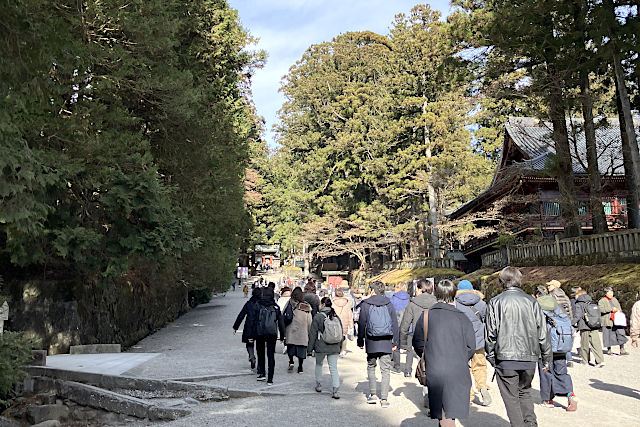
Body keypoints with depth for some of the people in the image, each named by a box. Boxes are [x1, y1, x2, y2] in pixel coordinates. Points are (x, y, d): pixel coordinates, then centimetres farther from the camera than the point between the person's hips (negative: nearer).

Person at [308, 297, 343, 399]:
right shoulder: (336, 317, 5)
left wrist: (310, 348, 1)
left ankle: (318, 385, 29)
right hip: (334, 348, 3)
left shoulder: (317, 317, -8)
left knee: (319, 364, 20)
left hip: (321, 347, -3)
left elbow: (313, 334, -6)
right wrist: (340, 347, 22)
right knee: (334, 368, 3)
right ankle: (335, 390, -6)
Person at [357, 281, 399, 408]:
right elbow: (395, 324, 6)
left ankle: (373, 394, 11)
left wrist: (360, 341, 7)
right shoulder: (389, 304, 5)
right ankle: (384, 399, 2)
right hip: (386, 342, 1)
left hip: (371, 342, -1)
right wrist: (395, 342, 12)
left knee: (371, 366, 16)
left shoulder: (365, 304, -2)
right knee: (386, 369, 5)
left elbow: (361, 324, 0)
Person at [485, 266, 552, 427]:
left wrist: (491, 356, 6)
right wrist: (547, 358, 13)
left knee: (511, 398, 6)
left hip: (506, 358, -3)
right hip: (529, 358, 4)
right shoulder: (531, 302, 3)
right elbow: (542, 332, 4)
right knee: (525, 391, 22)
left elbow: (490, 333, -5)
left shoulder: (495, 302, -4)